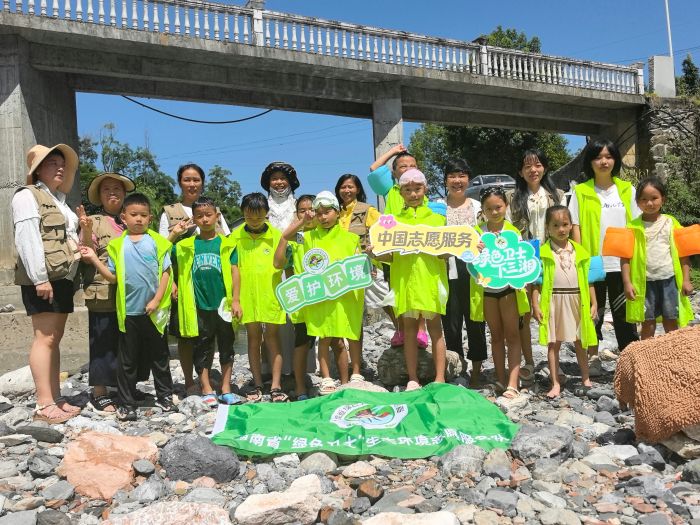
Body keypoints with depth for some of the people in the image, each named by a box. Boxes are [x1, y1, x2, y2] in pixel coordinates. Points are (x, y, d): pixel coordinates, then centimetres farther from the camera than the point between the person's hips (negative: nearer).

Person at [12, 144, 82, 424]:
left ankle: (56, 399, 12)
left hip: (62, 277, 9)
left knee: (55, 339, 8)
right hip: (42, 278, -9)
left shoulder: (59, 200, 23)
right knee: (45, 339, -10)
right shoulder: (28, 195, -3)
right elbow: (27, 239, -14)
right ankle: (44, 405, -9)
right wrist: (39, 278, -21)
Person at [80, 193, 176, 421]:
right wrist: (94, 259, -5)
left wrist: (156, 300, -10)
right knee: (127, 360, 9)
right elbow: (112, 276, 4)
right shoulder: (117, 245, 5)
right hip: (128, 311, 1)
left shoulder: (157, 242, 0)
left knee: (159, 357, 12)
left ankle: (164, 396, 25)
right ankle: (126, 403, 18)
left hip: (154, 311, -1)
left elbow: (166, 273, -2)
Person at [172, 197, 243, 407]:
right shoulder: (186, 246, 4)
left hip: (222, 304, 0)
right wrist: (174, 284, -1)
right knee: (202, 349, 7)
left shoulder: (226, 244, 1)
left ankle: (226, 389, 19)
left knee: (226, 347, 8)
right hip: (198, 305, 0)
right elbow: (171, 264, 14)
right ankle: (207, 390, 17)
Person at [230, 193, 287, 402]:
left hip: (271, 295, -1)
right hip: (248, 296, 1)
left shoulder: (276, 235, -2)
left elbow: (280, 264, 2)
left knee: (272, 337, 3)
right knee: (253, 338, 11)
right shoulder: (236, 236, 0)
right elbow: (234, 269, -1)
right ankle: (257, 384, 21)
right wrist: (235, 299, -3)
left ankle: (276, 386, 8)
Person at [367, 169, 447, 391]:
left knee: (434, 326, 1)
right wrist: (375, 253, -8)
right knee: (409, 327, 5)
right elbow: (391, 256, 11)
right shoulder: (394, 220, 13)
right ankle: (413, 379, 13)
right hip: (404, 279, 2)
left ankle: (440, 379, 6)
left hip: (430, 278, -2)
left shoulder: (436, 218, 9)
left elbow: (446, 253, 5)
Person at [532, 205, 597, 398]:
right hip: (553, 302, -2)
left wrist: (593, 303, 5)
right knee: (553, 344, 5)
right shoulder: (543, 252, -3)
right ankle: (555, 383, 13)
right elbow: (536, 281, -3)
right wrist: (536, 305, -9)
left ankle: (585, 378, 31)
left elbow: (588, 279, 8)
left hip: (577, 301, 3)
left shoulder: (579, 251, 6)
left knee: (580, 342, 15)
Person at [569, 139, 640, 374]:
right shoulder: (581, 192, 2)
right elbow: (575, 227, -1)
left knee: (624, 313, 6)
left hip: (621, 264, 2)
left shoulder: (626, 189, 8)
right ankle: (593, 358, 20)